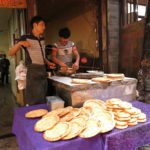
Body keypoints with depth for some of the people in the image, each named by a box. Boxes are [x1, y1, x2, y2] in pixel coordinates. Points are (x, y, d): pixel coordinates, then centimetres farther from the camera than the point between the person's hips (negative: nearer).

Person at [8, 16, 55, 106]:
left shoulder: (42, 40, 14)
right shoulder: (26, 38, -4)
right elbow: (11, 53, -7)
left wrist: (48, 63, 11)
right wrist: (20, 43, -24)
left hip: (43, 71, 7)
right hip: (33, 72, -6)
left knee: (43, 101, 12)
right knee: (36, 103, -6)